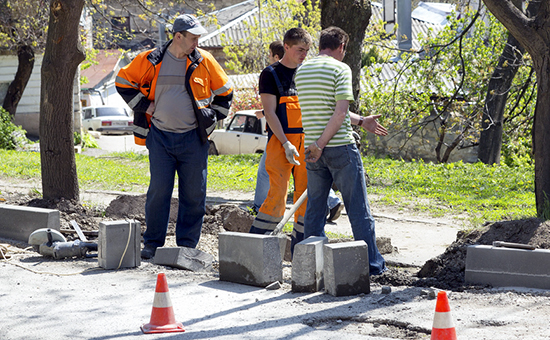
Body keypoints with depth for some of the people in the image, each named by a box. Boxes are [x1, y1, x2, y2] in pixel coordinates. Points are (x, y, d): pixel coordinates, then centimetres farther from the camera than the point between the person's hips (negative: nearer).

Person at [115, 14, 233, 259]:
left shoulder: (204, 61, 2)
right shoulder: (151, 61, -1)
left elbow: (225, 92, 14)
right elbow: (123, 82, 10)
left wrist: (212, 118, 7)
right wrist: (144, 106, 2)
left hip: (193, 138, 1)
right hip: (160, 137, -1)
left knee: (194, 193, 1)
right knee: (159, 190, -3)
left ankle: (187, 245, 11)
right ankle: (152, 243, 7)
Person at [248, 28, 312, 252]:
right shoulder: (271, 74, 0)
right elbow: (270, 112, -7)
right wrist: (286, 143, -16)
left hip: (305, 141, 5)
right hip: (281, 141, -5)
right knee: (278, 194, -13)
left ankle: (299, 247, 11)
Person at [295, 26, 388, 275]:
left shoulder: (302, 71, 12)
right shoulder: (340, 69, -8)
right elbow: (340, 112, -17)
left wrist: (361, 122, 21)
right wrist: (322, 144, -13)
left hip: (313, 151, 6)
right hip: (340, 147, -6)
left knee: (315, 208, 12)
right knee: (358, 208, 1)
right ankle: (372, 264, 5)